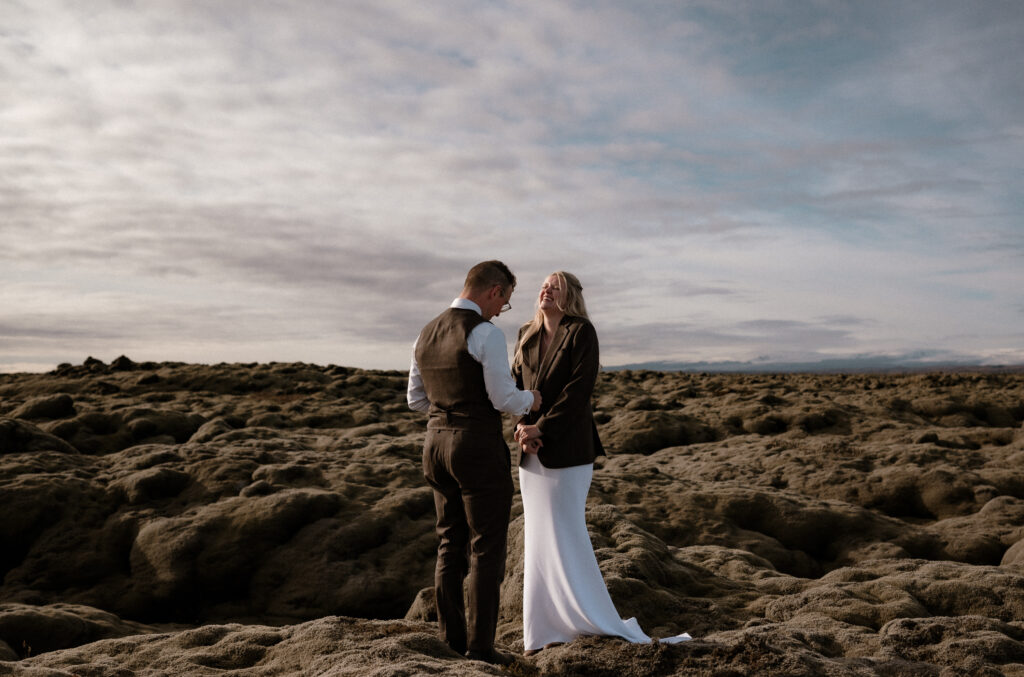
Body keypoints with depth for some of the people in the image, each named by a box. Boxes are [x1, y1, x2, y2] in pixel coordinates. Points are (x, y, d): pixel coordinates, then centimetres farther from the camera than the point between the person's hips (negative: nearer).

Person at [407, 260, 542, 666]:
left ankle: (451, 641, 20)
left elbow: (417, 399, 16)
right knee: (487, 549, 2)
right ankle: (479, 648, 6)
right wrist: (530, 400, 5)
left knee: (451, 546, 15)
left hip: (437, 443, 8)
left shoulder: (426, 335, 11)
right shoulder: (487, 334, -14)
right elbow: (505, 399, -16)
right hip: (479, 449, -7)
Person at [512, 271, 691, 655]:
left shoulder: (581, 332, -7)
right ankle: (547, 630, 19)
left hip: (566, 450, -7)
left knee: (565, 537, -4)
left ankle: (600, 627, 9)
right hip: (531, 453, 7)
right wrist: (521, 427, -8)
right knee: (538, 539, 10)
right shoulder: (527, 336, 12)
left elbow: (579, 389, -15)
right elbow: (514, 385, 8)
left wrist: (541, 428, -17)